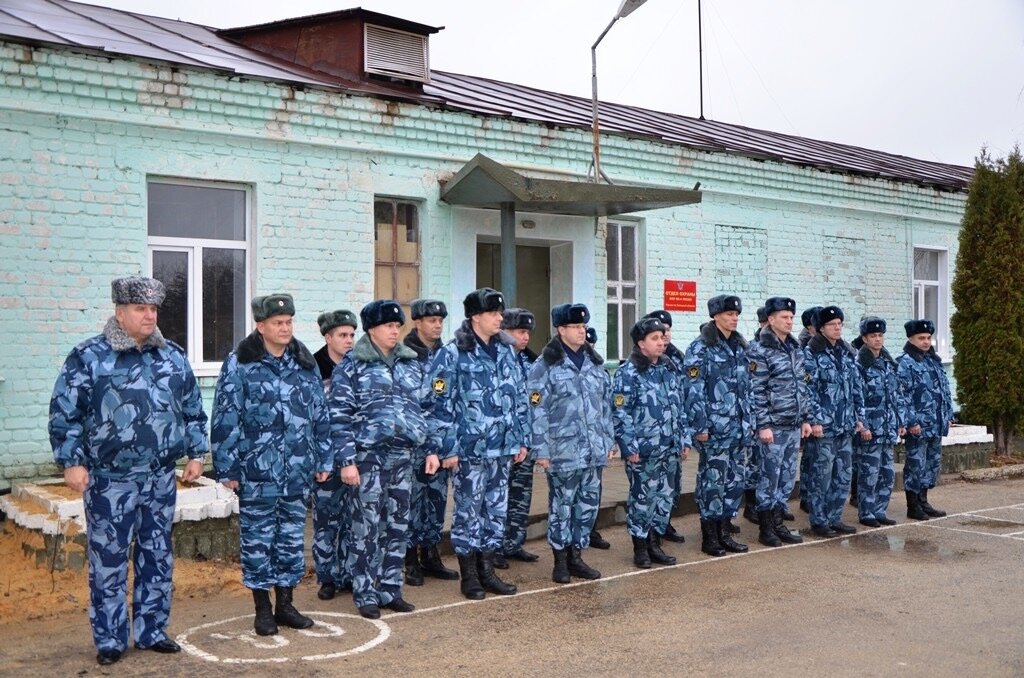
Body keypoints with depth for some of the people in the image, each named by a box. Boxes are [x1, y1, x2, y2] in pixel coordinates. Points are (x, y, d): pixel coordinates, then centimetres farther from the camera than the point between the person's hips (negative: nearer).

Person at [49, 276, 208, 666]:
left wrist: (195, 453, 11)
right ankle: (109, 640, 13)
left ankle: (152, 631, 23)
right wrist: (72, 462, -10)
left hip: (161, 478, 4)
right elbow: (65, 415, -6)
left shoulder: (173, 357, 8)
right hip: (110, 480, -4)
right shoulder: (87, 357, -6)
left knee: (157, 558, 11)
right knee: (108, 561, 2)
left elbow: (193, 409, 16)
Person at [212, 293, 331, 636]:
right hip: (257, 470, -4)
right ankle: (263, 609, 16)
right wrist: (227, 468, -9)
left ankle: (285, 604, 24)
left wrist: (324, 459, 11)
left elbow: (320, 413, 13)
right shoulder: (239, 364, -7)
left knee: (292, 536, 12)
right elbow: (225, 418, -8)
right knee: (257, 538, 5)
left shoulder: (305, 362, 8)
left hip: (298, 470, 5)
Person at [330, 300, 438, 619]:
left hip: (403, 457, 5)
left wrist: (431, 449, 9)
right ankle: (365, 595, 9)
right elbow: (340, 417, -7)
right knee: (365, 527, -1)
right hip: (368, 457, -5)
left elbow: (424, 407, 16)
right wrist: (346, 460, -13)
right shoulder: (351, 367, -3)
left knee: (397, 526, 10)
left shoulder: (411, 363, 12)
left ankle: (390, 590, 21)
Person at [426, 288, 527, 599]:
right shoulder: (453, 354, -9)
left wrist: (521, 439, 12)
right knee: (469, 511, 3)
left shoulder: (506, 351, 10)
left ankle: (487, 571, 22)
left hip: (502, 448, 6)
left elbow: (519, 397, 15)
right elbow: (440, 404, -11)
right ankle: (469, 576, 14)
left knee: (497, 510, 11)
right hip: (469, 448, -6)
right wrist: (446, 449, -13)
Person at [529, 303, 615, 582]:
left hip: (594, 451, 6)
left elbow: (607, 404, 16)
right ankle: (560, 561, 15)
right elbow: (538, 411, -9)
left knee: (589, 505, 10)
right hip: (564, 451, -5)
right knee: (562, 506, 3)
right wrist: (541, 450, -12)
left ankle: (576, 556, 22)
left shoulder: (594, 363, 11)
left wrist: (609, 440, 12)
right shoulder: (546, 366, -7)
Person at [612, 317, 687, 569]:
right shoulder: (628, 373, -11)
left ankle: (654, 544, 23)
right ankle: (640, 548, 13)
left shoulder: (668, 368, 12)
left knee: (665, 496, 11)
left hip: (669, 448, 7)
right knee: (643, 498, 1)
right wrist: (629, 447, -16)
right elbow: (620, 413, -13)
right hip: (643, 450, -7)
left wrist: (683, 438, 14)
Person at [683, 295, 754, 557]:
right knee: (713, 481, -1)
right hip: (714, 429, -7)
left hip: (739, 427, 7)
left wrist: (749, 422, 14)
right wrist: (700, 426, -15)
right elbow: (693, 390, -12)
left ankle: (723, 532, 20)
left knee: (735, 479, 9)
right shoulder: (700, 349, -8)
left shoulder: (740, 347, 14)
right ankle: (709, 537, 9)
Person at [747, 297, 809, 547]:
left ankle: (778, 524, 21)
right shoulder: (760, 350, -10)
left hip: (794, 426, 7)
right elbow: (756, 391, -13)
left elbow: (802, 387, 17)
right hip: (773, 426, -7)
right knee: (769, 477, 0)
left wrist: (806, 418, 14)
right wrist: (763, 425, -17)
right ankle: (765, 529, 8)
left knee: (787, 477, 11)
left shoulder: (795, 348, 12)